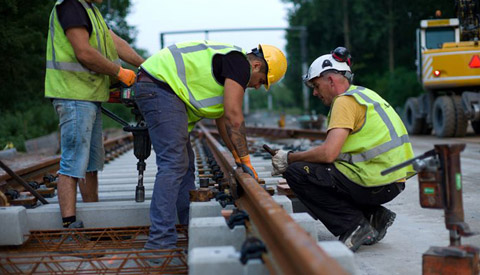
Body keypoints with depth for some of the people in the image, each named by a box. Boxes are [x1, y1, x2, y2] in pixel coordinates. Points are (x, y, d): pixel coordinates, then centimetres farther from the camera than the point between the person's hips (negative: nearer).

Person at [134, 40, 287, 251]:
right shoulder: (240, 63, -8)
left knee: (185, 163, 15)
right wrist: (245, 160, -7)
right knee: (173, 164, -14)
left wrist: (238, 157, 28)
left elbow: (222, 119, 28)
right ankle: (160, 240, -16)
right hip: (160, 88, -11)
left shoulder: (226, 61, 24)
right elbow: (233, 117, -14)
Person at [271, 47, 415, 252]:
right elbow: (336, 152, 23)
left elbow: (328, 153, -22)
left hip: (374, 184, -10)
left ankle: (355, 225, -7)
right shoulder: (363, 95, 19)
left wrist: (290, 159, -7)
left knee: (296, 172, -8)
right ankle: (374, 216, 13)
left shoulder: (345, 101, -11)